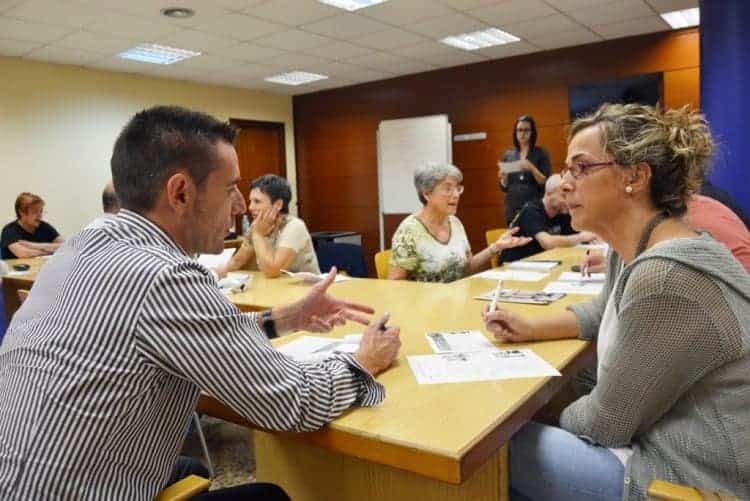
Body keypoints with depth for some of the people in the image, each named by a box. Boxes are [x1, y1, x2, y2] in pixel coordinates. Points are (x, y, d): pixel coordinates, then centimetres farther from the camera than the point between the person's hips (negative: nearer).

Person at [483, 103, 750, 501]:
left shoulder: (665, 277, -30)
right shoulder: (631, 250, 2)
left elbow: (605, 422, -21)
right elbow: (606, 312, 23)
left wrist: (557, 419, 0)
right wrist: (532, 328, 6)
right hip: (661, 445, 9)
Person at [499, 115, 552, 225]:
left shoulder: (541, 153, 1)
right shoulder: (508, 155, 10)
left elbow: (546, 183, -5)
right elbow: (504, 187, 13)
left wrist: (532, 168, -19)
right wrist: (503, 177, -8)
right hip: (513, 209, 3)